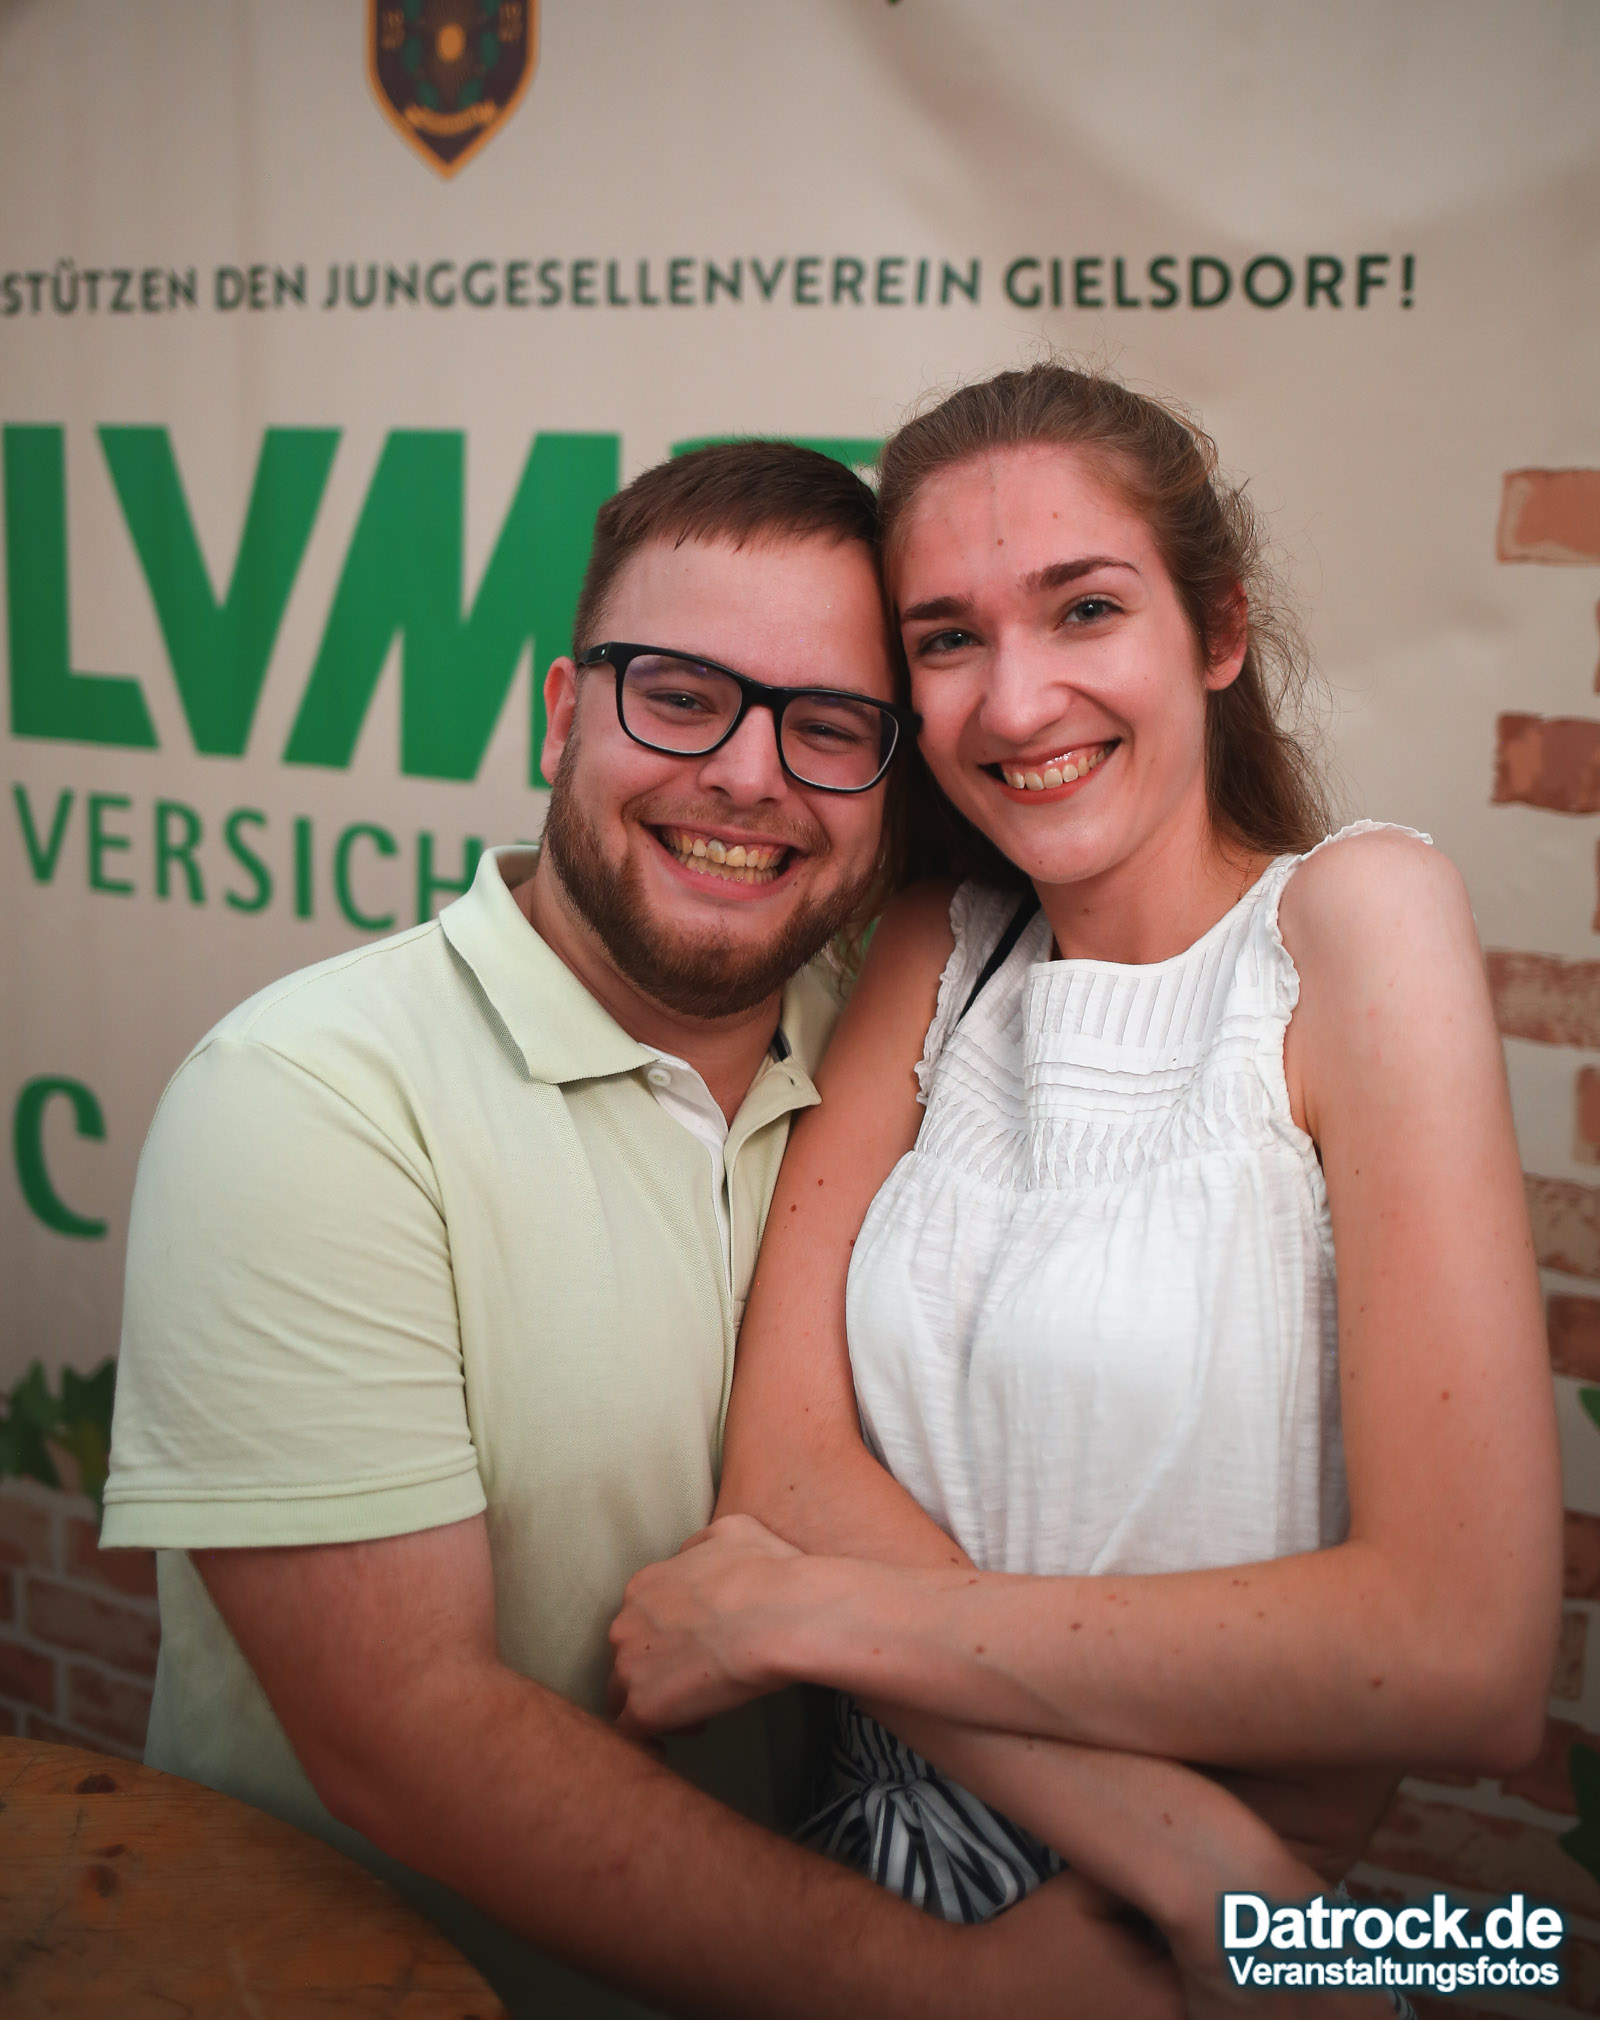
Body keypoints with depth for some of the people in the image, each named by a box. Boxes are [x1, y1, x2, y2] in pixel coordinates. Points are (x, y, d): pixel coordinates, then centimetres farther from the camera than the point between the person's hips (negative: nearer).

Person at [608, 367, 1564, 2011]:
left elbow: (1464, 1657, -25)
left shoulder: (1353, 918, -17)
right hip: (886, 1868, 4)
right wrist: (1189, 1861, -26)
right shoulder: (937, 949, -2)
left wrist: (791, 1611, -19)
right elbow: (779, 1459, -12)